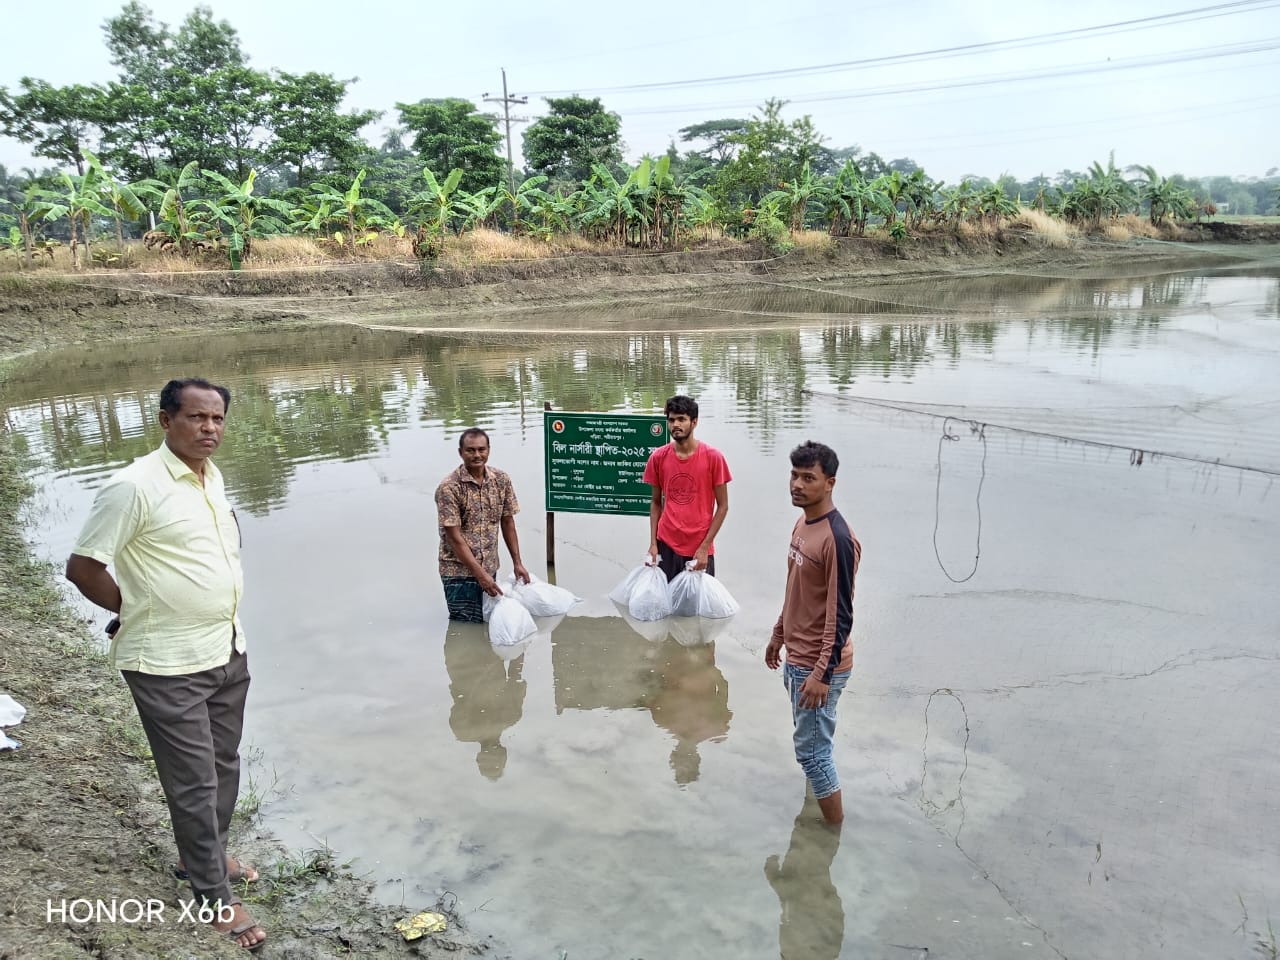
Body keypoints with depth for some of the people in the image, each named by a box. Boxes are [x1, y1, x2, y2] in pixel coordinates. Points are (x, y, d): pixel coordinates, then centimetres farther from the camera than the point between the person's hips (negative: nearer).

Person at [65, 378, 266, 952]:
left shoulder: (211, 477, 6)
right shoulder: (135, 486, -19)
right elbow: (82, 567, -14)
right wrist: (137, 613, -2)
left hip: (227, 652, 8)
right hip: (169, 666, -7)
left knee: (223, 768, 21)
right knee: (194, 781, 3)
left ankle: (204, 855, 42)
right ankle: (215, 896, 19)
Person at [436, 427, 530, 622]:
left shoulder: (502, 480, -1)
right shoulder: (449, 487, -17)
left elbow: (507, 523, 8)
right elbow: (454, 537, -18)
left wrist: (517, 562, 4)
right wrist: (480, 574, -21)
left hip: (490, 569, 5)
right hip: (460, 571, -5)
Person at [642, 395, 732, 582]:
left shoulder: (713, 457, -7)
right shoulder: (658, 457, 1)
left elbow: (722, 506, -3)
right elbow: (656, 503, 11)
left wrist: (704, 547, -8)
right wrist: (653, 543, 2)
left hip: (700, 549, -2)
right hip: (666, 545, 2)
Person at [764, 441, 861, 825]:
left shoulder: (837, 539, -24)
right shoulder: (802, 524, 5)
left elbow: (840, 615, -23)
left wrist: (822, 674, -23)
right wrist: (778, 635, 22)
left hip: (818, 665, -9)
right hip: (797, 657, 9)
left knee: (811, 749, 1)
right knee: (811, 742, 22)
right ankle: (816, 810, 40)